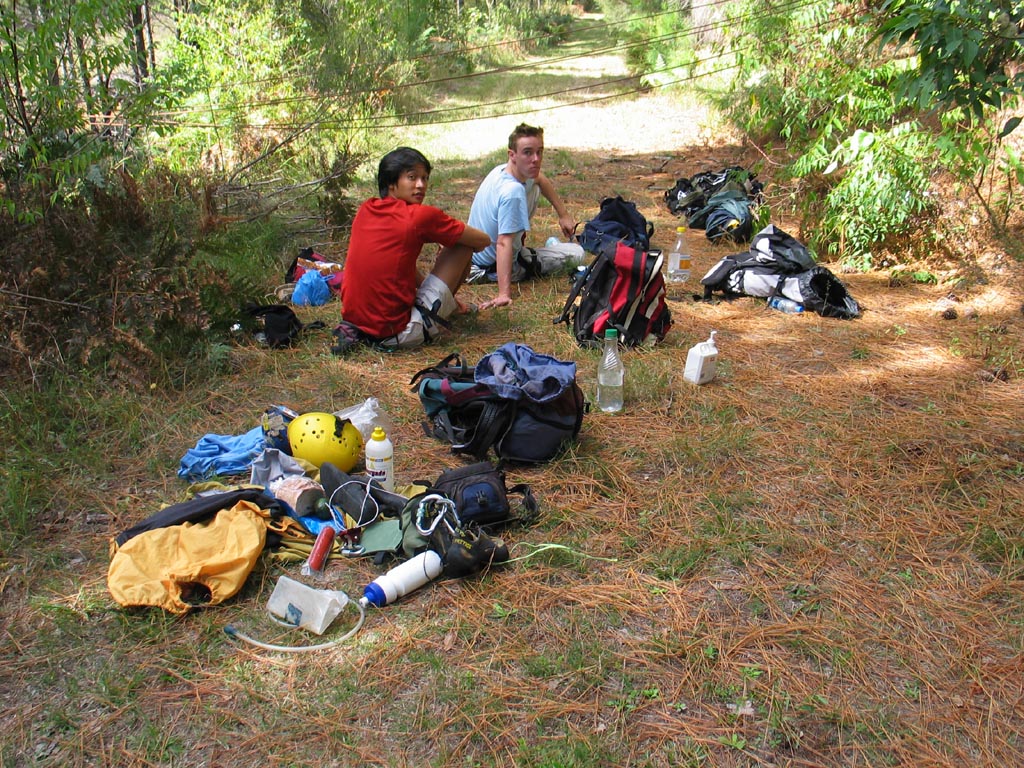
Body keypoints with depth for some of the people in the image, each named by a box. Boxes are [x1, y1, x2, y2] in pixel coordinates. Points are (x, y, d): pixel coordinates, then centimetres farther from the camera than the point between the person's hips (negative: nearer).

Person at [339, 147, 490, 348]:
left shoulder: (365, 211, 8)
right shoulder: (421, 216, -10)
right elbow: (483, 240, 3)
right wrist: (448, 249, 23)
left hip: (353, 322, 7)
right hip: (397, 334, -7)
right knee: (463, 245, 4)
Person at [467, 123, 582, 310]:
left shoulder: (503, 169, -7)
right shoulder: (513, 191, -34)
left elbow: (540, 180, 14)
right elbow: (504, 243, -41)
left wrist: (563, 214, 13)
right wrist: (504, 293, -46)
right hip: (494, 266, -8)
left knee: (533, 187, 16)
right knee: (577, 253, -3)